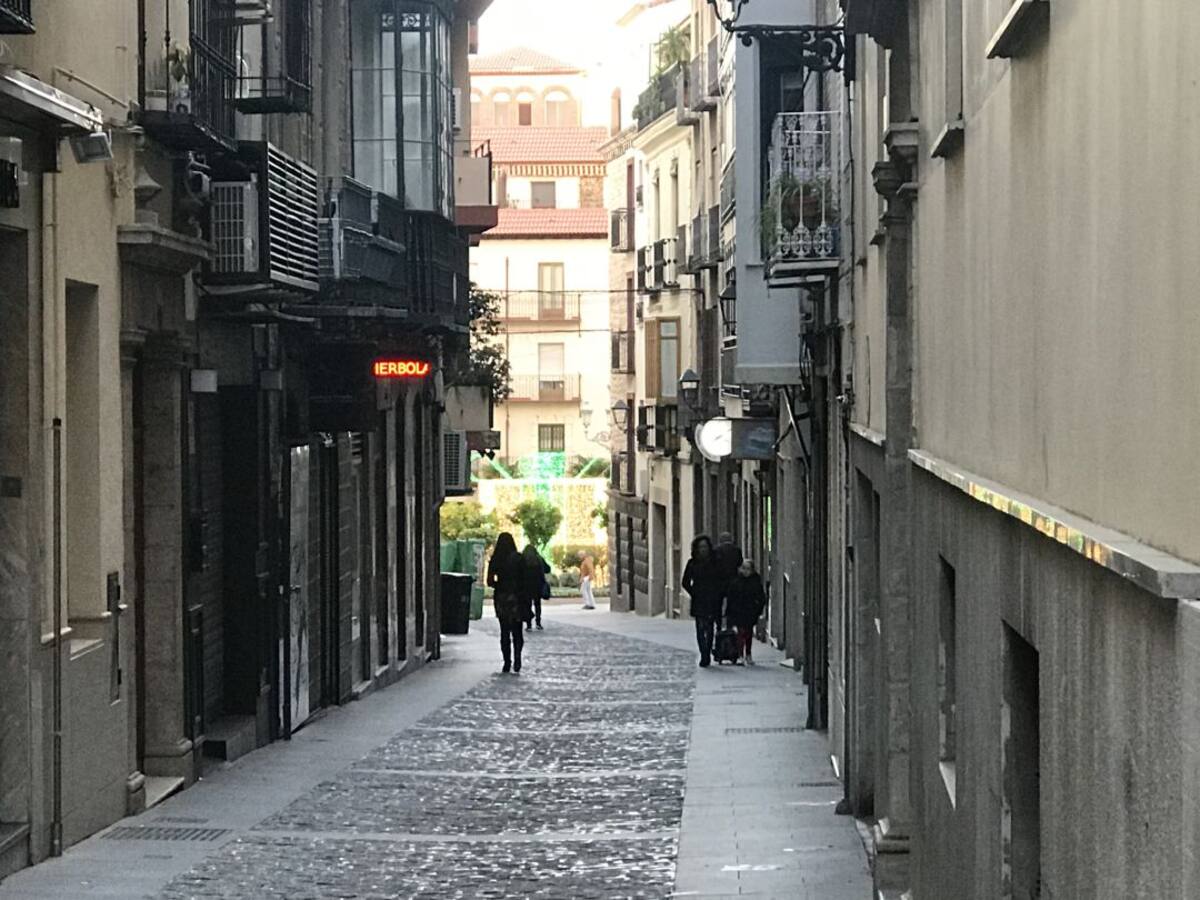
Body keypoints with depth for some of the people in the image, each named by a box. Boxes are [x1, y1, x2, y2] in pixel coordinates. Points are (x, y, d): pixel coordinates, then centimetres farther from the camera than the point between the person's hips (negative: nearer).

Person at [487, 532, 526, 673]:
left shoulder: (494, 560, -3)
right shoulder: (518, 558, -7)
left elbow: (490, 581, -4)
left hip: (501, 598, 1)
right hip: (516, 597, -1)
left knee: (504, 631, 11)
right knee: (517, 631, 7)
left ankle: (507, 662, 8)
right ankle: (517, 657, -15)